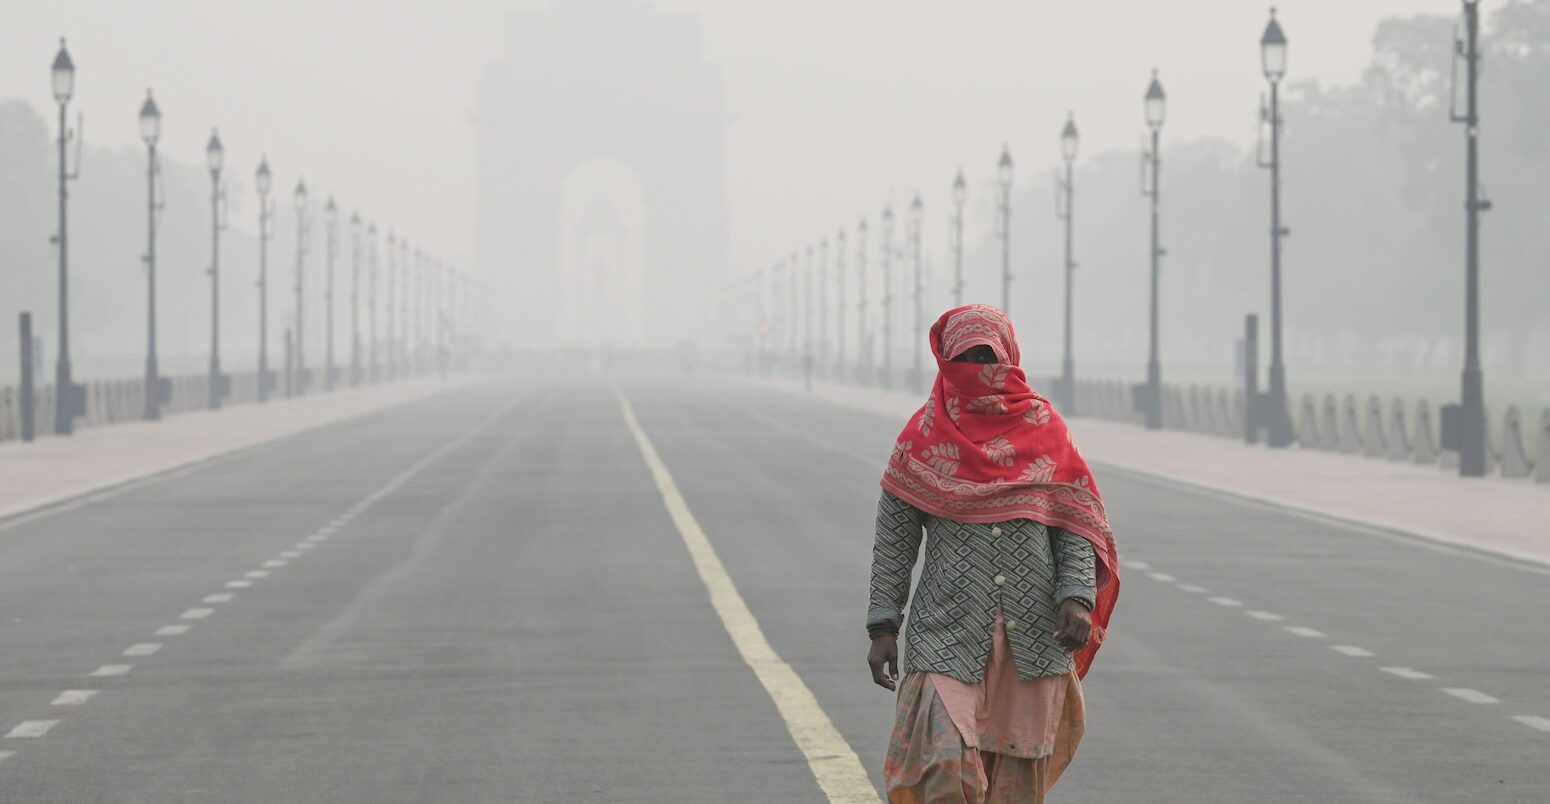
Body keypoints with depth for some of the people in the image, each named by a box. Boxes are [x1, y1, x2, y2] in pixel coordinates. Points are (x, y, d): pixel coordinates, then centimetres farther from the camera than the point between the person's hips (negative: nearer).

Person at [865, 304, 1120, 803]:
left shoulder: (1045, 429, 7)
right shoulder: (925, 437, 3)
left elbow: (1075, 524, 6)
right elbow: (893, 540, 5)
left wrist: (1077, 596, -9)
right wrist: (882, 626, -1)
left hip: (1034, 637, 2)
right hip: (948, 631, -2)